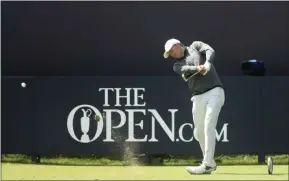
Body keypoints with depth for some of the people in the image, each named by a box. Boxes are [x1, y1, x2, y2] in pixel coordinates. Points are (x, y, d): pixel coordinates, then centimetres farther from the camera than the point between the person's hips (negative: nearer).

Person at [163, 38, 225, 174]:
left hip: (214, 92, -5)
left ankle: (207, 165, -24)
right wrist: (197, 68, -28)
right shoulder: (177, 65, 17)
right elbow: (186, 69, -6)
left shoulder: (195, 46, 13)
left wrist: (207, 63, -28)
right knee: (200, 132, 5)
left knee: (209, 126, -17)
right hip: (198, 98, 5)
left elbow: (210, 51, -7)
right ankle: (210, 163, 23)